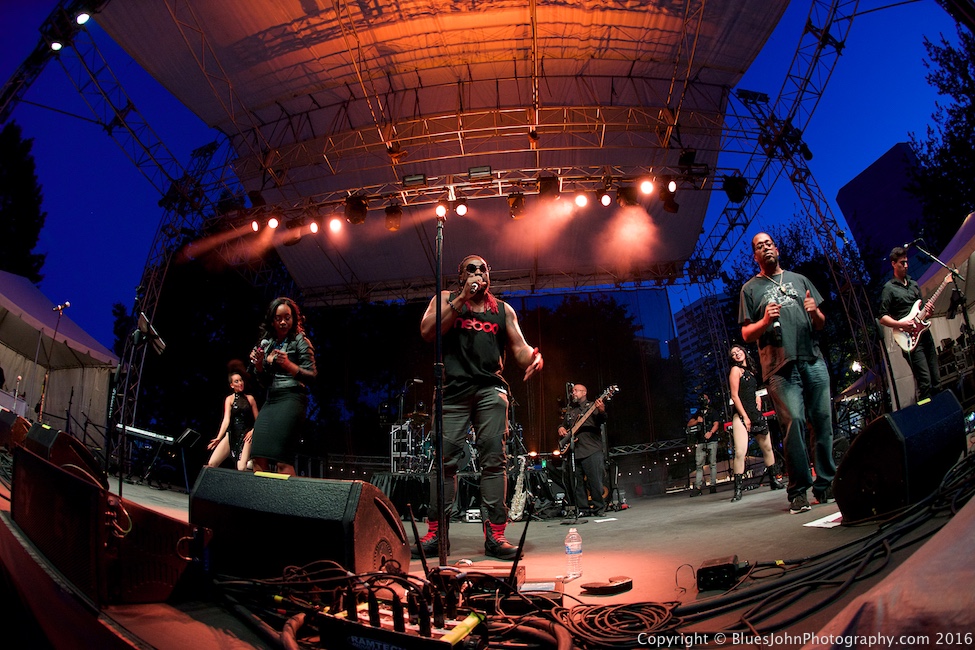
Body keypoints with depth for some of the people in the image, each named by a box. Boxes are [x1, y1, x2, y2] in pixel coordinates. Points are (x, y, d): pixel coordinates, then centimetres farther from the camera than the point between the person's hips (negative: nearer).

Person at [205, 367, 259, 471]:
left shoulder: (250, 398, 8)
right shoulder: (229, 399, 7)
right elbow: (226, 419, -5)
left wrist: (252, 431, -9)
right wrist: (218, 438, -18)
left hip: (245, 435, -1)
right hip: (231, 434, 1)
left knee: (242, 468, -22)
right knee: (211, 464, -12)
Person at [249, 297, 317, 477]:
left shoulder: (300, 341, -1)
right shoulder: (266, 344, 15)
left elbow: (311, 376, -7)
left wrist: (288, 364, -22)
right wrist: (258, 364, 0)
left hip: (291, 399, -6)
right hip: (270, 400, 6)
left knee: (282, 460, -17)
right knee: (259, 458, -2)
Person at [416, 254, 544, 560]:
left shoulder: (503, 310, 19)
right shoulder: (445, 299, 14)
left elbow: (519, 346, 12)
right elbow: (427, 332, -3)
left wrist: (533, 357, -13)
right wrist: (463, 298, -6)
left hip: (491, 390, 2)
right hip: (452, 389, -1)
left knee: (494, 459, -6)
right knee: (444, 460, -5)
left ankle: (495, 535, -4)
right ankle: (436, 533, 4)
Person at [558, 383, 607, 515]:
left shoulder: (592, 406, 2)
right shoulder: (569, 410, 22)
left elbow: (601, 420, -14)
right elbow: (564, 425, 32)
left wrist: (602, 411, -36)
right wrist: (561, 429, 9)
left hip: (592, 451, -6)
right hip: (573, 452, 6)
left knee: (595, 482, -7)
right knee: (577, 483, 7)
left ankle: (599, 508, 2)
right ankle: (582, 509, 15)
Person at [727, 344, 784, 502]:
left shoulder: (750, 370, 17)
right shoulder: (735, 370, -4)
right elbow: (734, 396, -11)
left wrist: (758, 398, 9)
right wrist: (745, 417, -15)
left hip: (756, 414, 8)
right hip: (741, 415, -8)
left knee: (767, 448, 14)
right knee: (740, 452, -18)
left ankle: (773, 480, 30)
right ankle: (738, 490, -16)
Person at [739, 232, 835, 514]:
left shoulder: (799, 280, 22)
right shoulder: (750, 288, 13)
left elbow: (821, 324, 20)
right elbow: (746, 335, 7)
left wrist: (815, 312, -2)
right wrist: (765, 321, -13)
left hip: (813, 361, 4)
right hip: (781, 367, -3)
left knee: (823, 421, -1)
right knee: (794, 422, -14)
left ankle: (825, 485, 8)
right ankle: (798, 492, -8)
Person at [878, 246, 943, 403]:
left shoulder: (913, 284, 18)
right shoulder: (889, 288, -2)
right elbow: (882, 318, -6)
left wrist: (927, 312, 3)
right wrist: (901, 324, -20)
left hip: (924, 333, 7)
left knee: (936, 379, 7)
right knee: (925, 381, -11)